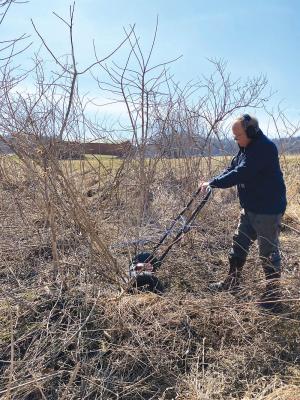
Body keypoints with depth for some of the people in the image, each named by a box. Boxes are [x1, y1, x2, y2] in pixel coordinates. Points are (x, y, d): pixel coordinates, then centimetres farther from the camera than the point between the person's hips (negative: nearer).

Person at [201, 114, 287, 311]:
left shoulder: (265, 148, -21)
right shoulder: (247, 148, 9)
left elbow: (241, 173, -28)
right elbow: (232, 168, 9)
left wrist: (213, 183, -21)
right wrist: (213, 183, -6)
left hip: (268, 210, -9)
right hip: (250, 208, 10)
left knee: (269, 252, 3)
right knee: (239, 244, 17)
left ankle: (273, 294, 21)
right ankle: (233, 281, 33)